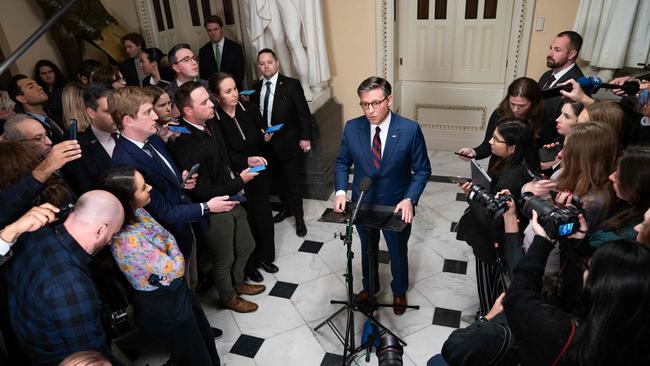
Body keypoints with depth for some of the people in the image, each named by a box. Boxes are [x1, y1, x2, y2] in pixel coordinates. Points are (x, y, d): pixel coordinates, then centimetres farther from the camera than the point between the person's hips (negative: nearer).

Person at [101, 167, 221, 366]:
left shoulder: (136, 211, -10)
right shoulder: (128, 240, -36)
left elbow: (167, 236, 8)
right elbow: (176, 268, -25)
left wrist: (167, 242, -11)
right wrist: (171, 245, -10)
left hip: (176, 290, 8)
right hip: (163, 308, -8)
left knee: (206, 338, 27)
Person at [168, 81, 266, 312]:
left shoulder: (209, 124, -4)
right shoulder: (185, 145, -29)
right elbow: (203, 192, -25)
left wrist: (247, 160, -2)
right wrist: (240, 181, -20)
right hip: (214, 211, -8)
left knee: (246, 246, 25)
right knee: (224, 259, 16)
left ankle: (237, 282, 53)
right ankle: (228, 297, 44)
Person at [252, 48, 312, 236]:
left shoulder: (291, 85, -9)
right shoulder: (256, 87, 5)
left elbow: (304, 113, -8)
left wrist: (305, 138, -10)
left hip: (289, 142, -5)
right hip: (267, 143, 5)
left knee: (293, 182, 2)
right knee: (277, 179, 16)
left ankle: (299, 217, 19)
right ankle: (287, 208, 38)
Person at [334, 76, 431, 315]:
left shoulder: (410, 130, -20)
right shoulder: (352, 127, -12)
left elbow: (422, 170, -12)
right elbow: (342, 163, 0)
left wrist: (409, 199, -26)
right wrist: (341, 190, -16)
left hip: (396, 206, -2)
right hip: (362, 204, 2)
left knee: (398, 251, 21)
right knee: (367, 249, 25)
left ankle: (399, 291, 51)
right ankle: (369, 287, 53)